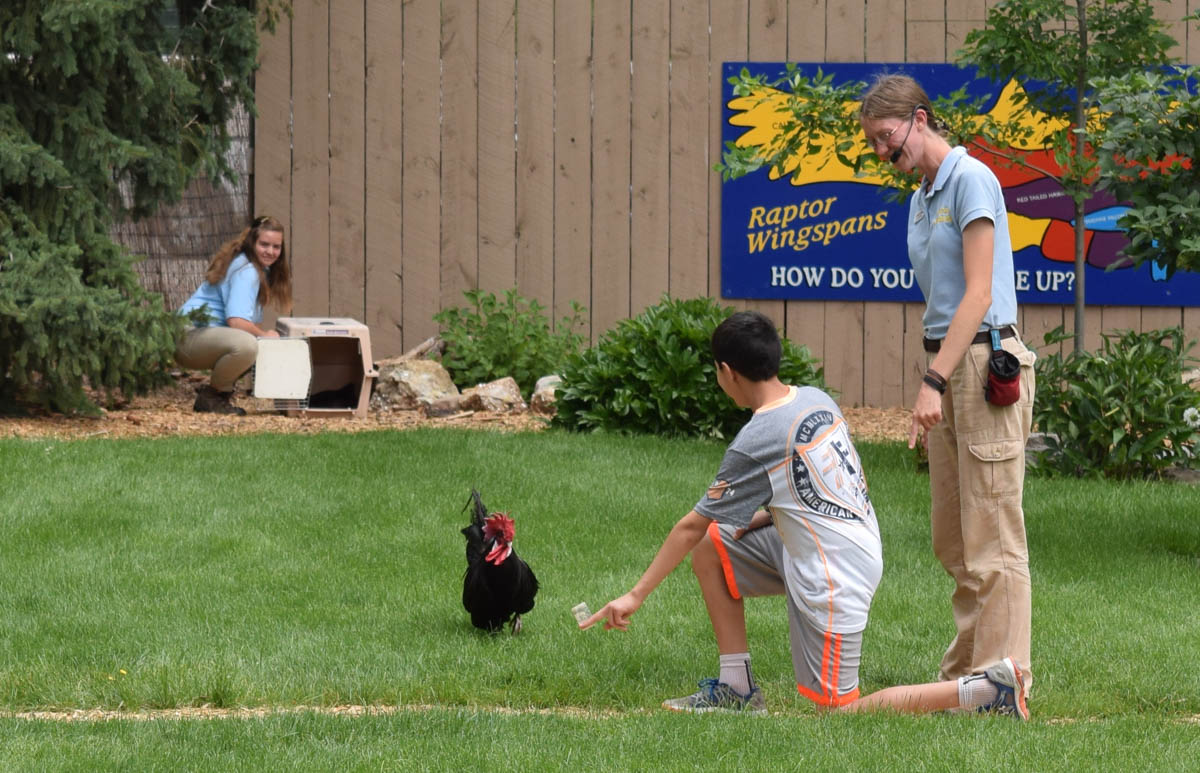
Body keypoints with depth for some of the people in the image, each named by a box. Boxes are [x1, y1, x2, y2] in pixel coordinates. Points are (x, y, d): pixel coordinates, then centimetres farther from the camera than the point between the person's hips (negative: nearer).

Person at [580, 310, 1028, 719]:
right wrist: (763, 518, 11)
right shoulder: (817, 400, 4)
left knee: (838, 710, 2)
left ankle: (989, 688, -6)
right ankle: (736, 689, 13)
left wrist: (636, 596, -5)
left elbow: (690, 525, -12)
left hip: (833, 579, -9)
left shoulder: (756, 442, -19)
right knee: (710, 548, 12)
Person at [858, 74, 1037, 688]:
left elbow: (978, 294, -16)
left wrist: (934, 381, -21)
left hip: (984, 361, -9)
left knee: (991, 537, -7)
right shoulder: (920, 199, 17)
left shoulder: (969, 179, -10)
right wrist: (933, 382, 15)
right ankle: (962, 676, 15)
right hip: (946, 363, 9)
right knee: (950, 538, 10)